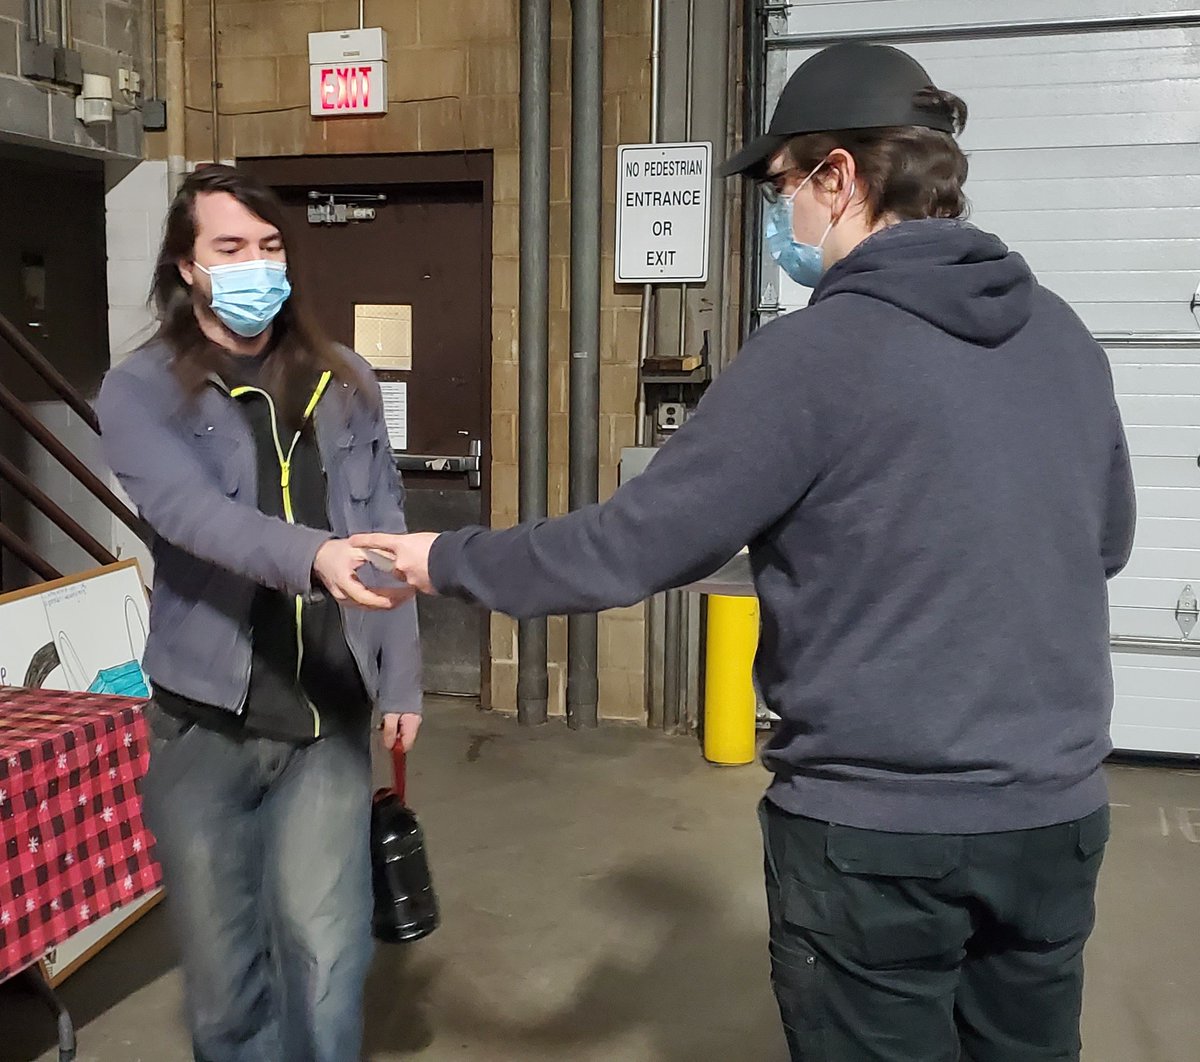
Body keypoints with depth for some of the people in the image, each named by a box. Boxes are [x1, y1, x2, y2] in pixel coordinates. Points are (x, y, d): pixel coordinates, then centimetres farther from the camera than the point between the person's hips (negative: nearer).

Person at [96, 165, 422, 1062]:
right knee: (222, 961, 11)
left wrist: (401, 679, 5)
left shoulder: (344, 383, 6)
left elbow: (385, 534, 8)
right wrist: (313, 555, -40)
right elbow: (192, 512, -22)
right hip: (206, 719, -1)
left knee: (325, 951, -1)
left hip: (328, 717, 1)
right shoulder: (142, 391, -4)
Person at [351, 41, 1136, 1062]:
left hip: (877, 827, -6)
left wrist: (450, 560, 0)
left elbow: (626, 547, -13)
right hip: (1054, 809, 6)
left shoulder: (817, 351, -16)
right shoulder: (1062, 332, 3)